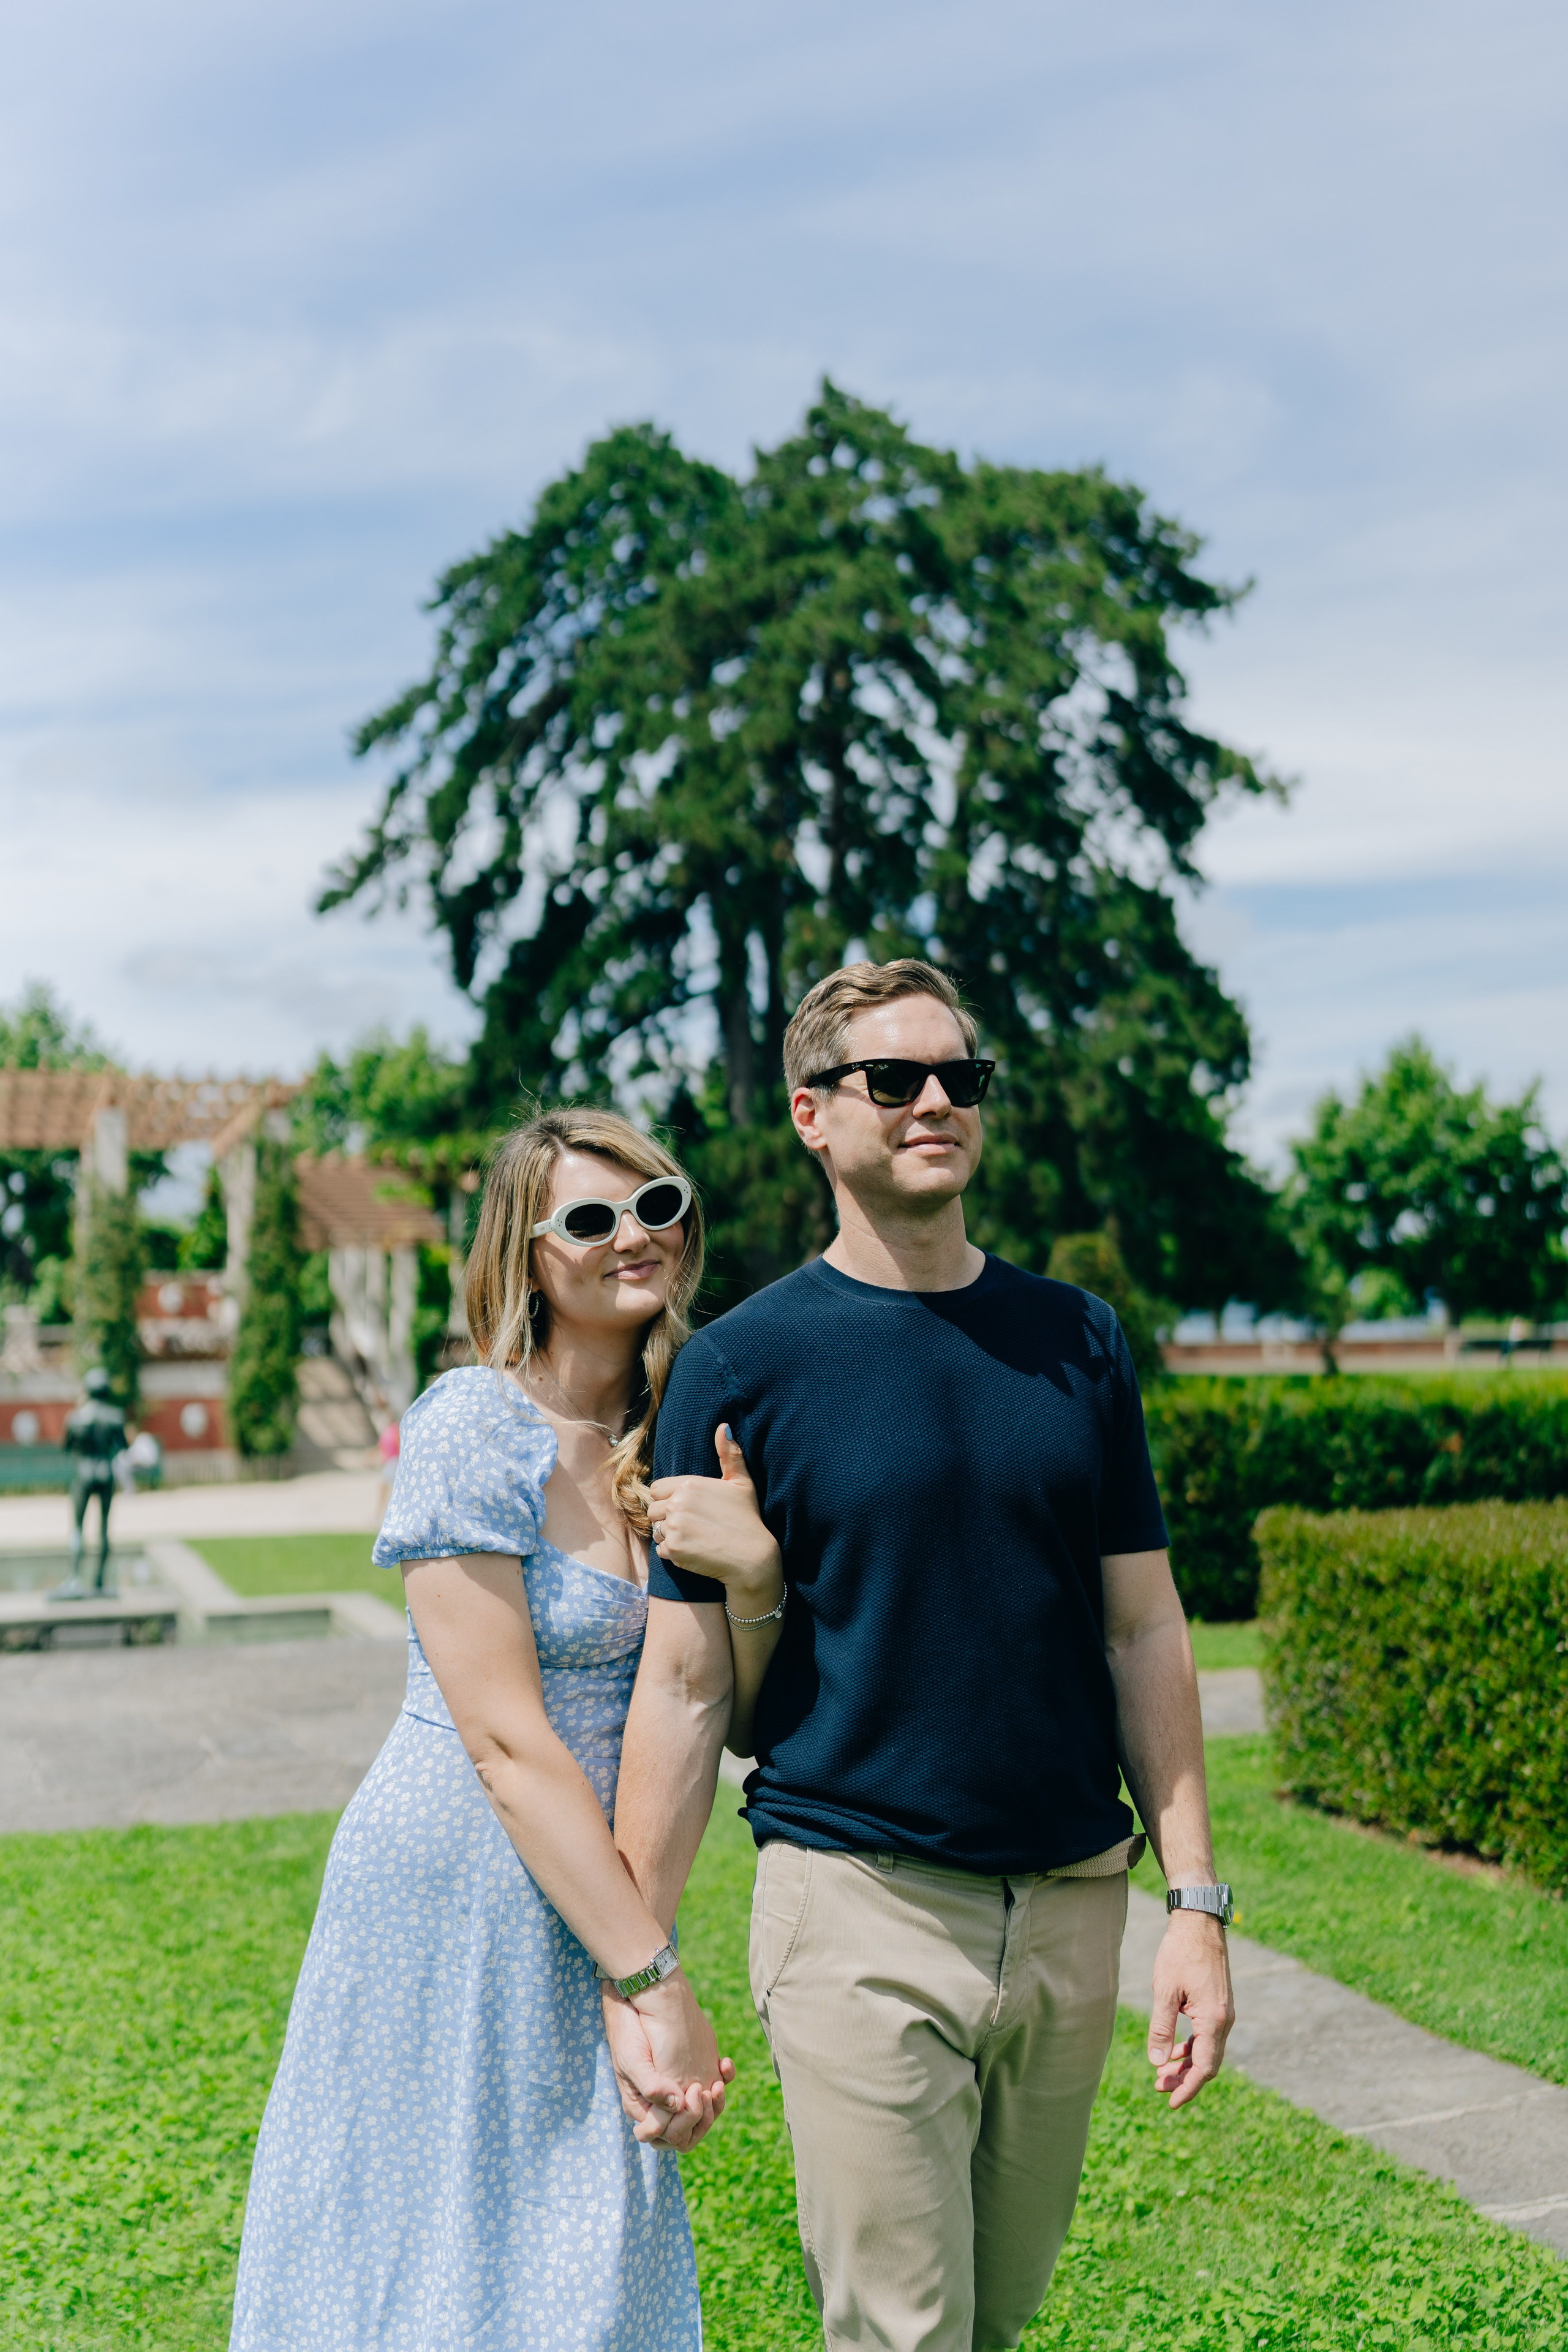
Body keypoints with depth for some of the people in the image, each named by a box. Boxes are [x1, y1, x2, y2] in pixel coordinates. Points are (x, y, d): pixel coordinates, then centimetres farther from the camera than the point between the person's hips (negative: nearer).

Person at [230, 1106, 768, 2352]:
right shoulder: (473, 1427, -16)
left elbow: (733, 1709, 3)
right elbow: (504, 1738, -19)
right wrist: (656, 1980, -19)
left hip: (595, 1883, 7)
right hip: (458, 1888, -6)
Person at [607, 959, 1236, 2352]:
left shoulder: (1077, 1341, 5)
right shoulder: (742, 1364, -6)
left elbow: (1145, 1631, 7)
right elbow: (684, 1686, -5)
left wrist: (1196, 1901, 2)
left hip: (1073, 1907, 4)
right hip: (862, 1911, -4)